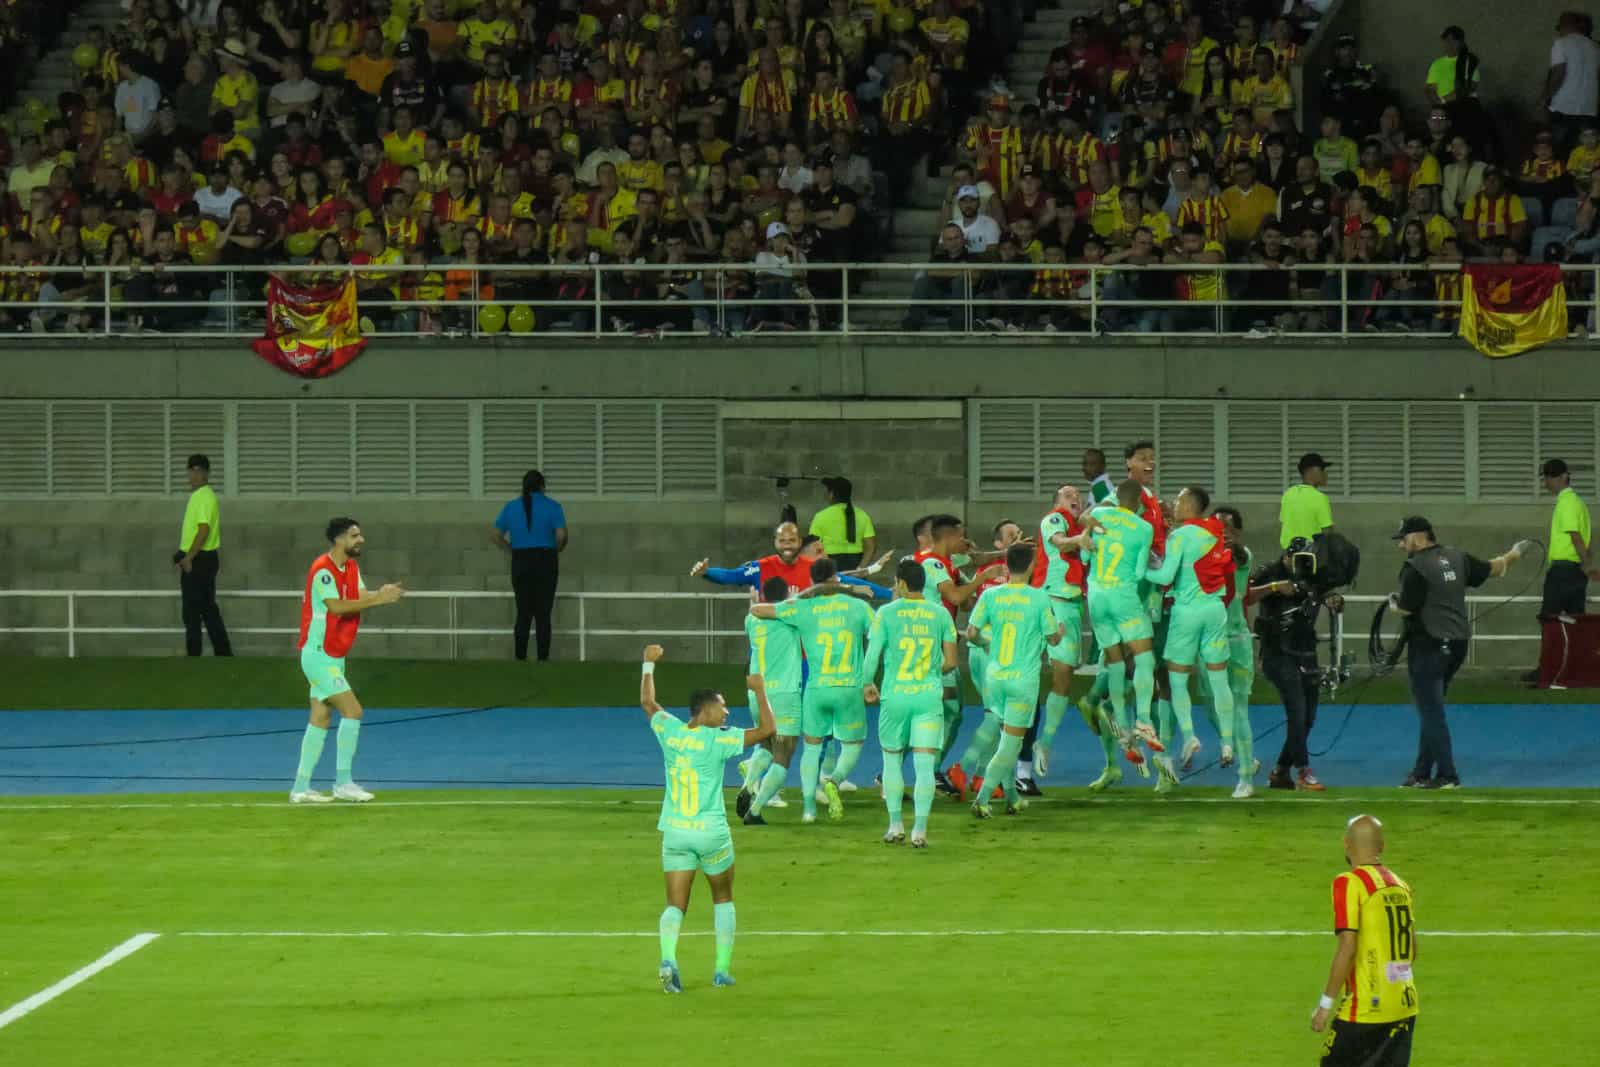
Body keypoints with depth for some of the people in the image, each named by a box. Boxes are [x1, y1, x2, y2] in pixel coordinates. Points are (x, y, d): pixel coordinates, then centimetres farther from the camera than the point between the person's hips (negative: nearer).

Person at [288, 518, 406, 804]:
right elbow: (337, 607, -26)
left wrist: (382, 593, -20)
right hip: (318, 654, -10)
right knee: (352, 710, -13)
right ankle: (343, 782, -8)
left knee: (320, 719, 9)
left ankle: (301, 788, 11)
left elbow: (361, 597, 1)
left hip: (333, 657, 10)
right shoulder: (323, 570, -17)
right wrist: (378, 599, -27)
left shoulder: (351, 567, 12)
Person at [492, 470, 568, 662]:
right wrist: (558, 551, 8)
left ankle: (520, 660, 1)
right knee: (543, 615, 1)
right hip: (546, 562, -2)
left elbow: (495, 536, 2)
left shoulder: (511, 507, 4)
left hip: (520, 563, 2)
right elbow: (562, 535, -13)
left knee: (523, 614, 8)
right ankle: (542, 659, -4)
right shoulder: (552, 507, -3)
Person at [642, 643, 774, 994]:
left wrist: (648, 665, 31)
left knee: (675, 905, 1)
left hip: (674, 833, 3)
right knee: (723, 900, 17)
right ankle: (722, 969, 16)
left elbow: (647, 702, 19)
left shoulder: (670, 731, -1)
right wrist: (759, 691, -2)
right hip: (711, 833, -3)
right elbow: (766, 729, -13)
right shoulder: (717, 741, -14)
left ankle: (668, 959, -24)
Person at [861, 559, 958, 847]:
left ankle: (895, 825, 16)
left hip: (894, 696, -1)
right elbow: (951, 661, 4)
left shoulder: (886, 613, -3)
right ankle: (920, 829, -8)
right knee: (925, 764, -1)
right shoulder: (941, 615, 3)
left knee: (892, 759, 15)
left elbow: (872, 656, -3)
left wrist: (868, 684, 14)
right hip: (930, 696, 1)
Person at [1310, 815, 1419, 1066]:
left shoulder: (1351, 883, -11)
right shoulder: (1400, 885, 10)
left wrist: (1325, 1004, -12)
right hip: (1405, 1007, 6)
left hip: (1365, 1008, -6)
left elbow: (1347, 948, -17)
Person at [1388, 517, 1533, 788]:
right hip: (1457, 642, 8)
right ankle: (1422, 772, 19)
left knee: (1431, 711, -2)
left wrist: (1393, 603, 8)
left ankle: (1447, 776, -5)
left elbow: (1405, 609, -15)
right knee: (1431, 710, 16)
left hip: (1429, 646, -8)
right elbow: (1492, 569, 16)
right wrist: (1514, 553, 36)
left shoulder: (1415, 568, -15)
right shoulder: (1457, 558, 6)